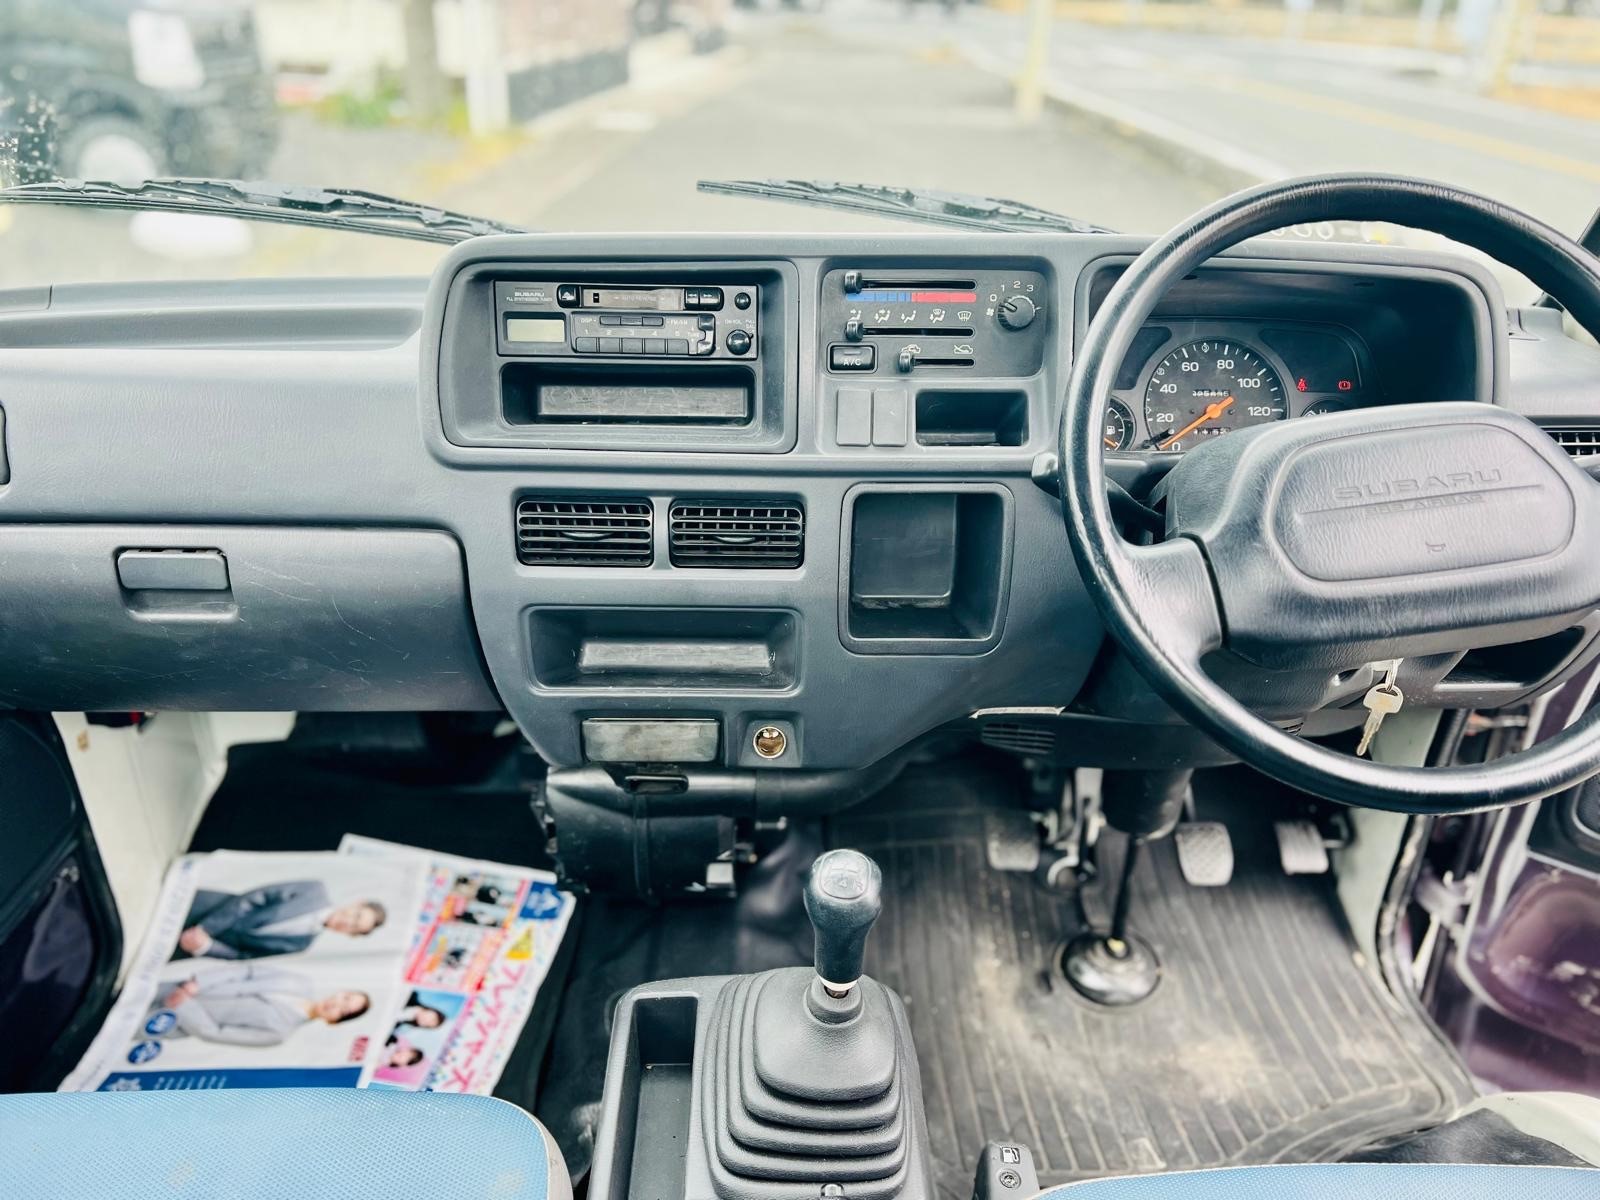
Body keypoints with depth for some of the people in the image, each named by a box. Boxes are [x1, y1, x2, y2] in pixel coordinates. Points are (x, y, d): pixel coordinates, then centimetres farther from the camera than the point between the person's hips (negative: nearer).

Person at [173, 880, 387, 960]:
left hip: (218, 940, 0)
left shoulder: (301, 943, -9)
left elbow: (244, 955, -6)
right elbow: (250, 898, -12)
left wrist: (206, 945, -22)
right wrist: (204, 928, -19)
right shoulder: (314, 892, -14)